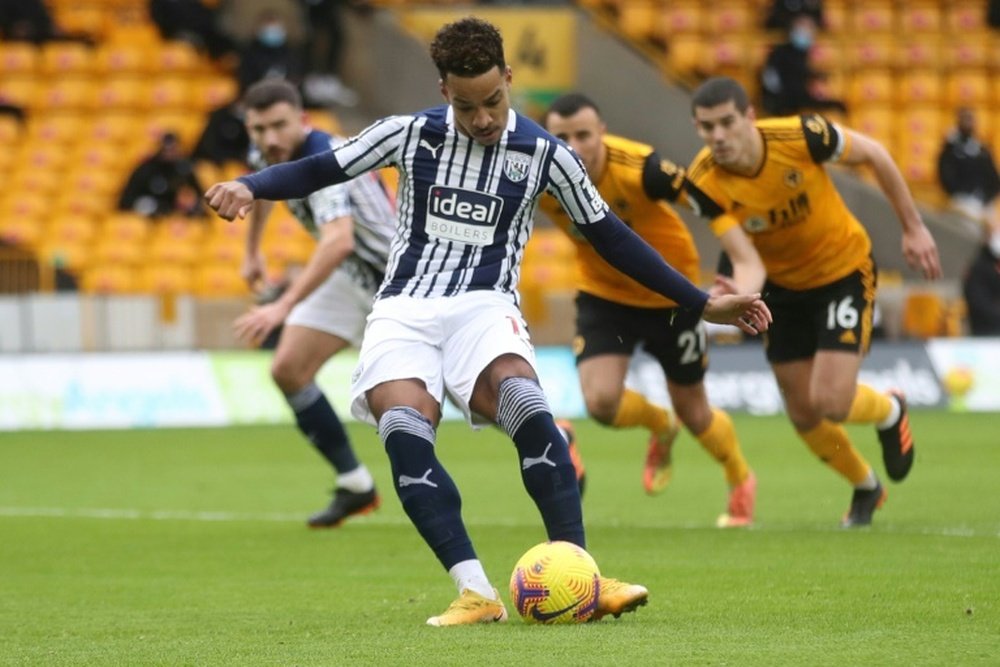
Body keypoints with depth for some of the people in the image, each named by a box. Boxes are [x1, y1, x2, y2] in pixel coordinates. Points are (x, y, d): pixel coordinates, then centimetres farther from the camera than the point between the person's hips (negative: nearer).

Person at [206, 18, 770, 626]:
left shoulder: (545, 154, 4)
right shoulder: (412, 135, 4)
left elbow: (609, 235, 12)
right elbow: (319, 170, 8)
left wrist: (703, 304, 13)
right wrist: (249, 186, -13)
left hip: (484, 306, -1)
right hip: (405, 310, 1)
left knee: (525, 405, -34)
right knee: (404, 432, -30)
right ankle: (477, 593, -32)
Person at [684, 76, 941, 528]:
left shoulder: (802, 136, -30)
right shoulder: (705, 185, -23)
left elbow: (874, 155, -11)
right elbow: (747, 261, -26)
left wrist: (913, 228, -4)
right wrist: (739, 293, -50)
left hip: (845, 269, -3)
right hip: (784, 286, 4)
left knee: (831, 402, -16)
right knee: (804, 416, 9)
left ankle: (890, 412, 21)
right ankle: (865, 488, 39)